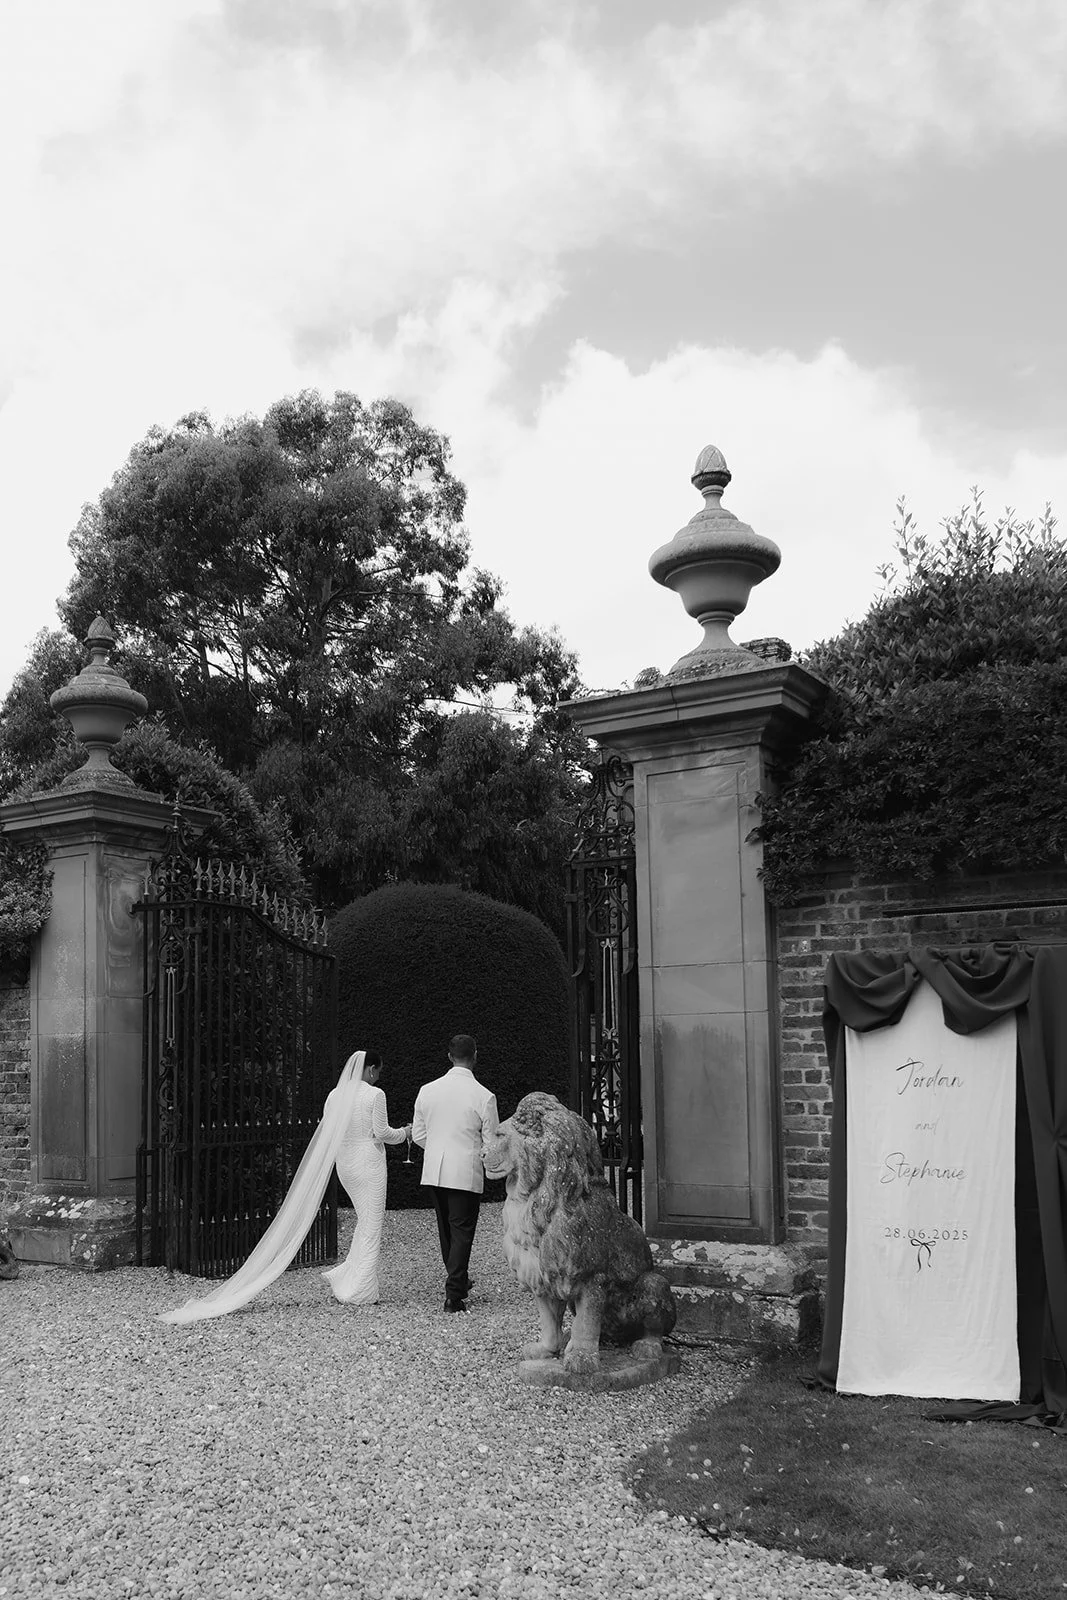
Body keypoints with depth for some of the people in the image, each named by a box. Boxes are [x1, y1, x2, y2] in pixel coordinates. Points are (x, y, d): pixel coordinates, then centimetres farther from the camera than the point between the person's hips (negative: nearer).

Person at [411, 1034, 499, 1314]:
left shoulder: (427, 1091, 0)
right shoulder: (484, 1096, -11)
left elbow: (418, 1135, 7)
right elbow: (492, 1144, -6)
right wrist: (485, 1163, 14)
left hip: (433, 1172, 5)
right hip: (467, 1173, -4)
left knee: (446, 1228, 20)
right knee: (462, 1230, 3)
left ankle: (459, 1281, 34)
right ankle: (454, 1294, 1)